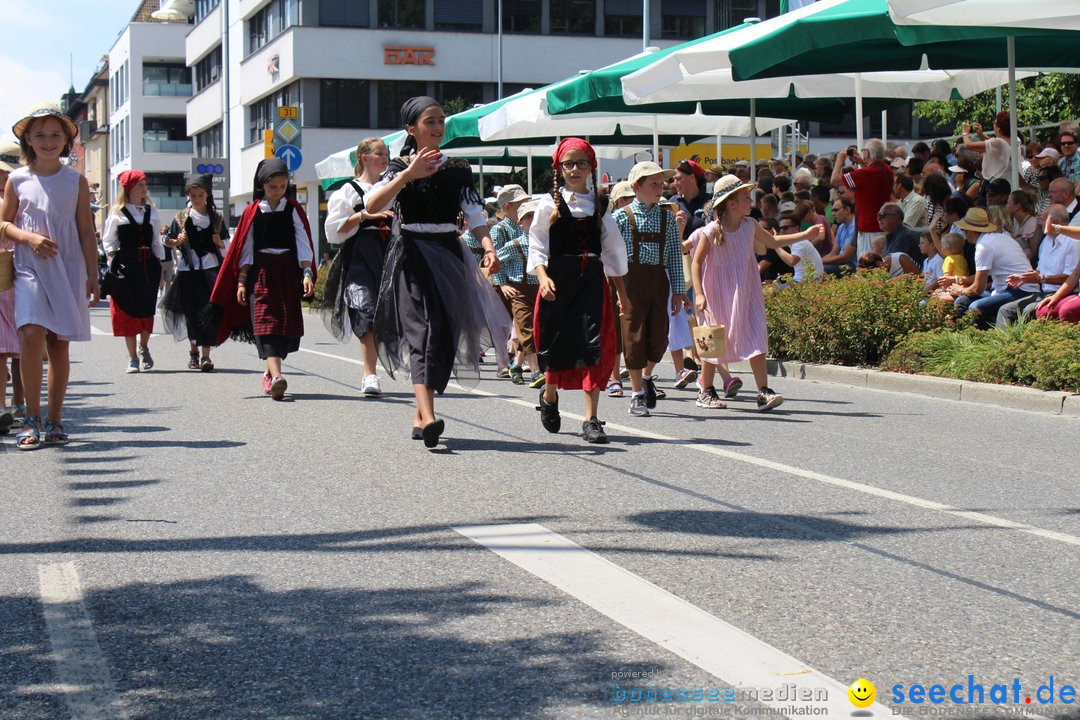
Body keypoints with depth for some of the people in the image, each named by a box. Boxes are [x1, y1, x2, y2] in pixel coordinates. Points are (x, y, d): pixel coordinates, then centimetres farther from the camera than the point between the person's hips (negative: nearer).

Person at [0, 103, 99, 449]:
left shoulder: (76, 181, 6)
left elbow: (86, 232, 7)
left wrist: (93, 276, 4)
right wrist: (29, 237, -12)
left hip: (68, 270, 1)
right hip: (29, 268, -1)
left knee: (59, 343, 4)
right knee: (31, 333, -19)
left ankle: (54, 420, 13)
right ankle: (32, 418, -12)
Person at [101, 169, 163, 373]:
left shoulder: (151, 212, 12)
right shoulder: (117, 214, 2)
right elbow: (108, 241, 3)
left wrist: (159, 269, 10)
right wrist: (113, 264, -8)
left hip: (148, 265, 3)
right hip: (125, 266, -3)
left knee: (147, 310, 4)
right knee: (126, 311, -2)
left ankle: (144, 347, 28)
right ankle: (132, 358, 5)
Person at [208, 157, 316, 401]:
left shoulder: (293, 209, 6)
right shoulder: (252, 211, 3)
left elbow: (303, 243, 3)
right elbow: (245, 248, 6)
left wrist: (307, 273, -9)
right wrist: (241, 281, 1)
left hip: (288, 271, 2)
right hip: (261, 271, -2)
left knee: (288, 322, 1)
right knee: (266, 320, -15)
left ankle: (270, 373, 19)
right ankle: (276, 376, -29)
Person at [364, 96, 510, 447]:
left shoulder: (458, 170, 11)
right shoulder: (400, 167, 1)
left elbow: (475, 215, 4)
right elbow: (372, 205, -15)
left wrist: (488, 248, -14)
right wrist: (409, 174, -25)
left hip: (449, 255, 4)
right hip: (412, 256, -4)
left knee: (446, 335, 4)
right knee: (425, 328, -19)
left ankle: (420, 414, 19)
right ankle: (428, 418, -31)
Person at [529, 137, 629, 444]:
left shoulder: (599, 205, 12)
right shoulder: (549, 203, 3)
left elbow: (613, 251, 15)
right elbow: (537, 246, -2)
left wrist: (622, 294, 14)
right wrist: (543, 277, -19)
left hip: (592, 280, 2)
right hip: (558, 279, -2)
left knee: (595, 344, -9)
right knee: (557, 342, 4)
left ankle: (591, 419, -8)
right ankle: (550, 396, 36)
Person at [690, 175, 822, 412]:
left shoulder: (749, 225, 3)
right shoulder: (711, 232, -13)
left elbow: (772, 241, 21)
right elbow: (696, 262, -9)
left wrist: (805, 235, 18)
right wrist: (699, 294, -18)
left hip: (746, 292, 4)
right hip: (719, 294, -4)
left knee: (755, 338, -8)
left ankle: (763, 392, -11)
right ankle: (706, 392, 20)